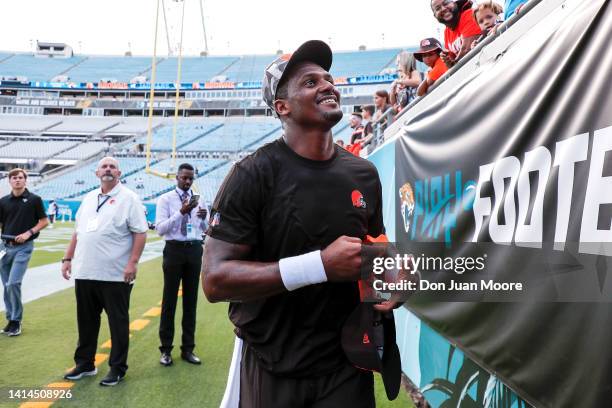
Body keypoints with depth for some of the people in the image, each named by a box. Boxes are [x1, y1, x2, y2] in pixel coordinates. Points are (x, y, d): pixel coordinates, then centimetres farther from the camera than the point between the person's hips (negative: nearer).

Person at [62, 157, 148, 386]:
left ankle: (117, 368, 16)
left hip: (115, 274, -6)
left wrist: (133, 262, -19)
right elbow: (78, 232, 20)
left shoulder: (128, 198, -5)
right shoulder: (89, 198, 15)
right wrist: (68, 258, 14)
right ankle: (84, 363, 31)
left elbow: (140, 233, -11)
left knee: (118, 322, 3)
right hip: (85, 272, 7)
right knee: (86, 320, 16)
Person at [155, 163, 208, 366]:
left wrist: (203, 217, -10)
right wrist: (181, 212, -25)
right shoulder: (166, 199, -3)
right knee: (169, 300, 4)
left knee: (191, 300, 10)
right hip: (174, 249, -4)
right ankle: (166, 350, 17)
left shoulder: (197, 199, 9)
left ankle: (188, 349, 22)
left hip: (194, 250, 4)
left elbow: (205, 229, 12)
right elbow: (160, 229, -14)